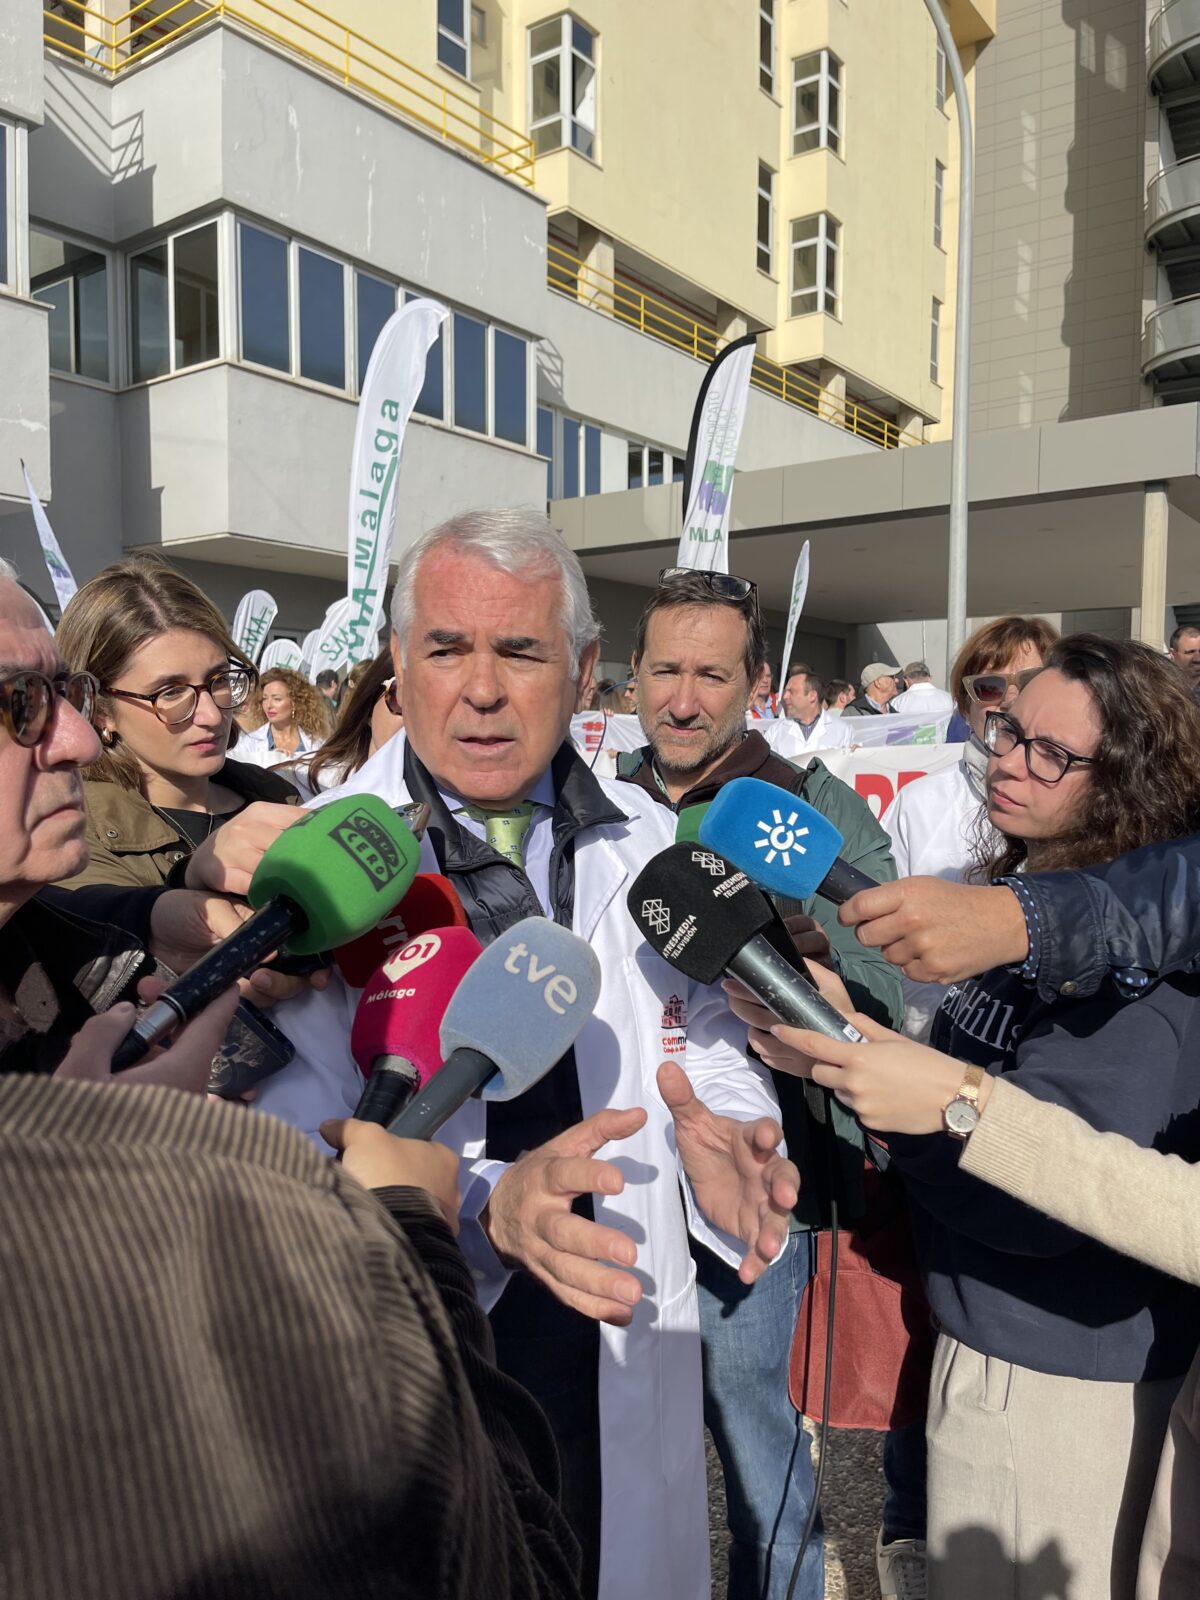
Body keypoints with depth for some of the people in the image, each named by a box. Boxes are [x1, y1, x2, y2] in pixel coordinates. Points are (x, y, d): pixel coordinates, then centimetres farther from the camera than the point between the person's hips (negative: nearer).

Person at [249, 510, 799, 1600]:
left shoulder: (646, 841, -2)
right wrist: (487, 1204, -33)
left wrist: (725, 1145, -20)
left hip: (622, 1358, 3)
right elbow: (292, 1146, -18)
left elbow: (709, 1050, 1)